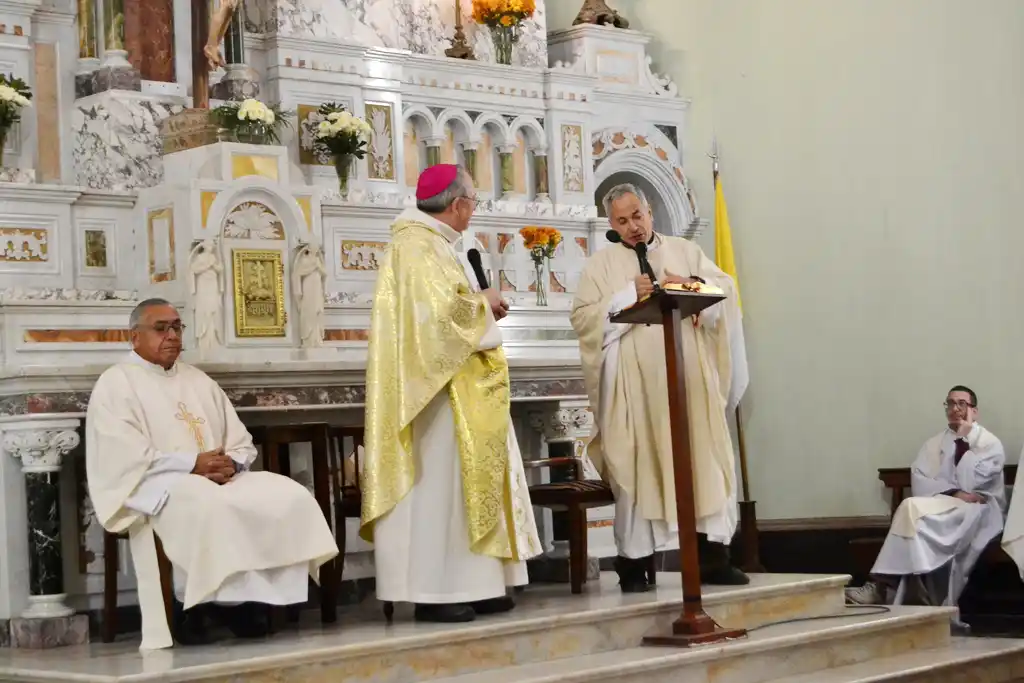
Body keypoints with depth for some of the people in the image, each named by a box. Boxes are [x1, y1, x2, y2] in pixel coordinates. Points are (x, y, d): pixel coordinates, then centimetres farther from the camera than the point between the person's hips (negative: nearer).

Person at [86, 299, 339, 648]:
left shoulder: (198, 380, 23)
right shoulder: (116, 383, 3)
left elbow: (240, 441, 18)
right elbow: (123, 456, -12)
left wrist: (231, 463, -7)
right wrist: (192, 463, -18)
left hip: (220, 479, 7)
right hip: (154, 484, -6)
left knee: (287, 495, -18)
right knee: (208, 505, -39)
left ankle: (244, 593, -16)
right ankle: (192, 603, -23)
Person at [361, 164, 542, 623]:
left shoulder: (429, 242, 18)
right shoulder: (418, 244, -14)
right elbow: (441, 308, -26)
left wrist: (481, 307, 11)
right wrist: (484, 302, -9)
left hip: (455, 384, 11)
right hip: (436, 384, -11)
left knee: (458, 478, 10)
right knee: (438, 479, -8)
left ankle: (469, 584, 12)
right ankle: (434, 591, -5)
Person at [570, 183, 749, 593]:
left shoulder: (685, 251, 16)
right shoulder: (601, 264, 9)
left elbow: (725, 286, 8)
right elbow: (582, 318, -1)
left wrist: (692, 284, -11)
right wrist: (627, 296, -12)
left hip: (689, 377, 2)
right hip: (634, 386, -2)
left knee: (705, 460, -1)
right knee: (637, 468, -4)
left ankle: (712, 557, 4)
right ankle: (634, 565, 2)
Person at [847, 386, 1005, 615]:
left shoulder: (991, 443, 3)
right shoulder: (934, 444, 17)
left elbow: (971, 481, -13)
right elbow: (920, 482, 1)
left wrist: (964, 441, -9)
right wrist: (953, 493, -15)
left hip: (979, 513, -4)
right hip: (943, 510, 4)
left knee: (913, 510, -31)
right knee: (913, 507, -32)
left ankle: (882, 586, -34)